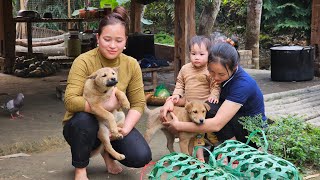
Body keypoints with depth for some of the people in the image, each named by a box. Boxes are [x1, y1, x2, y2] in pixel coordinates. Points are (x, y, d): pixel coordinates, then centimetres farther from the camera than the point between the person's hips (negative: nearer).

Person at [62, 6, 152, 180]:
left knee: (142, 157, -18)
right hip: (83, 126, -3)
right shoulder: (84, 61, -19)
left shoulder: (132, 65, -7)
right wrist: (105, 105, -36)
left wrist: (125, 128, -21)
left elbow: (138, 104, -5)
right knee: (84, 118, -38)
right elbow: (70, 101, -29)